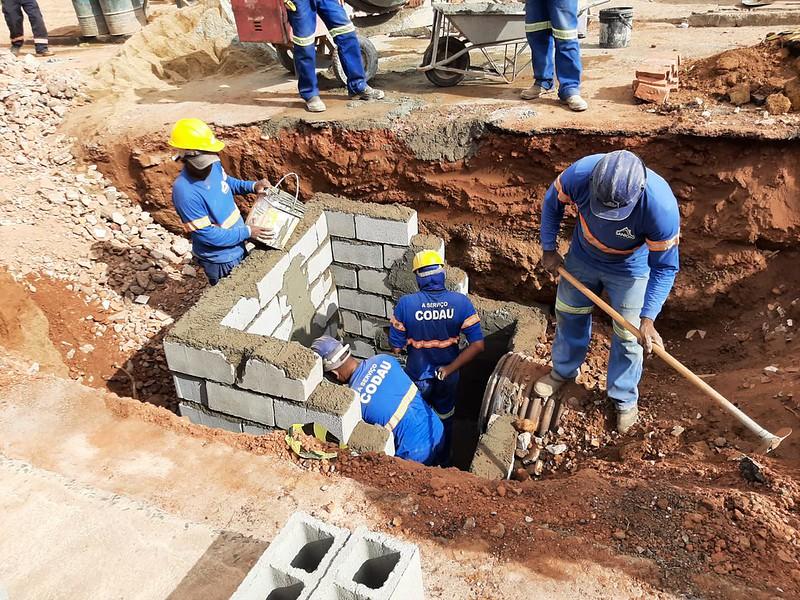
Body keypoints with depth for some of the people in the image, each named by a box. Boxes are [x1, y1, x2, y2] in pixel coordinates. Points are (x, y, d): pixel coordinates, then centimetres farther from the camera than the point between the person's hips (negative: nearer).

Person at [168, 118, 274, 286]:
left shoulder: (214, 165, -10)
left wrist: (253, 186, -3)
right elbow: (208, 235, -27)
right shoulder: (185, 191, -32)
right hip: (220, 260, -7)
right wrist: (247, 232, -23)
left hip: (239, 247, 7)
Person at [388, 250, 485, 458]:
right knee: (445, 420, 28)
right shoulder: (461, 302, -20)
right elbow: (478, 345, -20)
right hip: (447, 377, 2)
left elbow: (396, 347, -16)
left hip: (417, 376, -1)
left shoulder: (405, 304, -24)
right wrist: (449, 369, -15)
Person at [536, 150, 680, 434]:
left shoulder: (662, 207, -40)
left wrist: (648, 318, -32)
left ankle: (625, 398, 31)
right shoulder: (581, 173, -35)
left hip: (630, 269, -2)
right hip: (582, 257, 3)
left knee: (628, 336, 7)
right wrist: (549, 249, -7)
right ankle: (563, 370, 46)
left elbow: (665, 267, -26)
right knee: (568, 313, 19)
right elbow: (553, 201, -10)